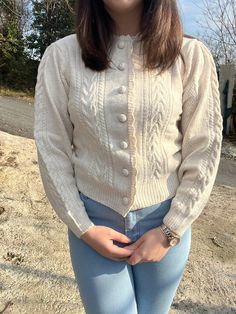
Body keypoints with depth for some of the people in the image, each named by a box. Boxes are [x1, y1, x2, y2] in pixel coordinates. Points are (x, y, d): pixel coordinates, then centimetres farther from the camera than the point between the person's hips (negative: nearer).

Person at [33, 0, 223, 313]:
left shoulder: (192, 55, -8)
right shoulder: (61, 56, -7)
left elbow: (203, 152, -6)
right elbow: (51, 147, -4)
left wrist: (170, 231, -7)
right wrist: (83, 227, -5)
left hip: (166, 221, 1)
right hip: (93, 220, 0)